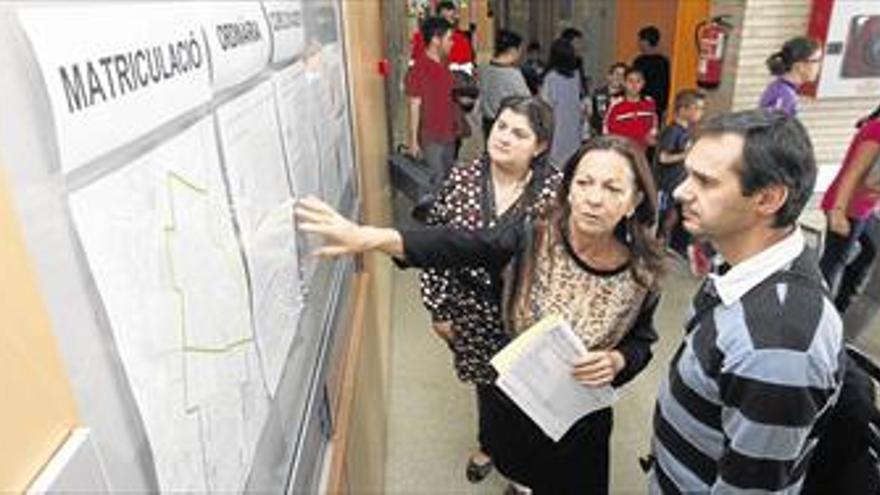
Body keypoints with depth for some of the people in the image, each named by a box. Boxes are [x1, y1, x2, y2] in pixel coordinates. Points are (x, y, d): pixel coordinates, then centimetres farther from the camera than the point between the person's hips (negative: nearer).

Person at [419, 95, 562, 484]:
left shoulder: (556, 190, -16)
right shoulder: (461, 180, -10)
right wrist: (439, 309, -1)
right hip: (475, 313, 2)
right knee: (486, 380, 23)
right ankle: (488, 443, 53)